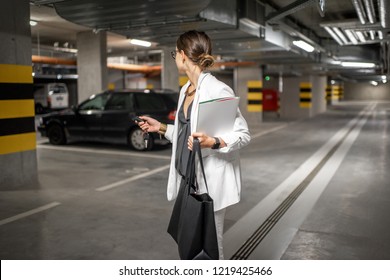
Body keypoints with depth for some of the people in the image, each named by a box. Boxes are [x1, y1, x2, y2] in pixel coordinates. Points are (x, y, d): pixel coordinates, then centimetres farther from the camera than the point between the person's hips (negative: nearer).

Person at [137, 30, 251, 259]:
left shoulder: (218, 90, -15)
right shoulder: (185, 90, 11)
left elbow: (244, 134, -15)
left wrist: (212, 142, -31)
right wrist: (162, 128, 15)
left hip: (210, 180, -8)